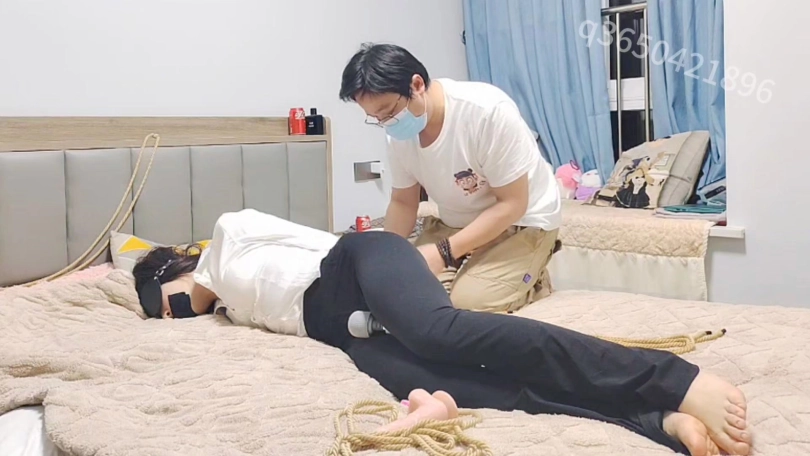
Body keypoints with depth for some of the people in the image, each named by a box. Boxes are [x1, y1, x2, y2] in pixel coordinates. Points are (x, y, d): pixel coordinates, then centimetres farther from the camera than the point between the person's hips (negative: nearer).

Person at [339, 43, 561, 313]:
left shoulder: (488, 111, -30)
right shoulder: (399, 132, -11)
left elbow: (512, 204, -24)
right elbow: (403, 202, 3)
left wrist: (444, 252, -31)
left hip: (521, 221, -5)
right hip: (456, 223, 5)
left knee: (467, 303, -24)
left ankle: (532, 281, 5)